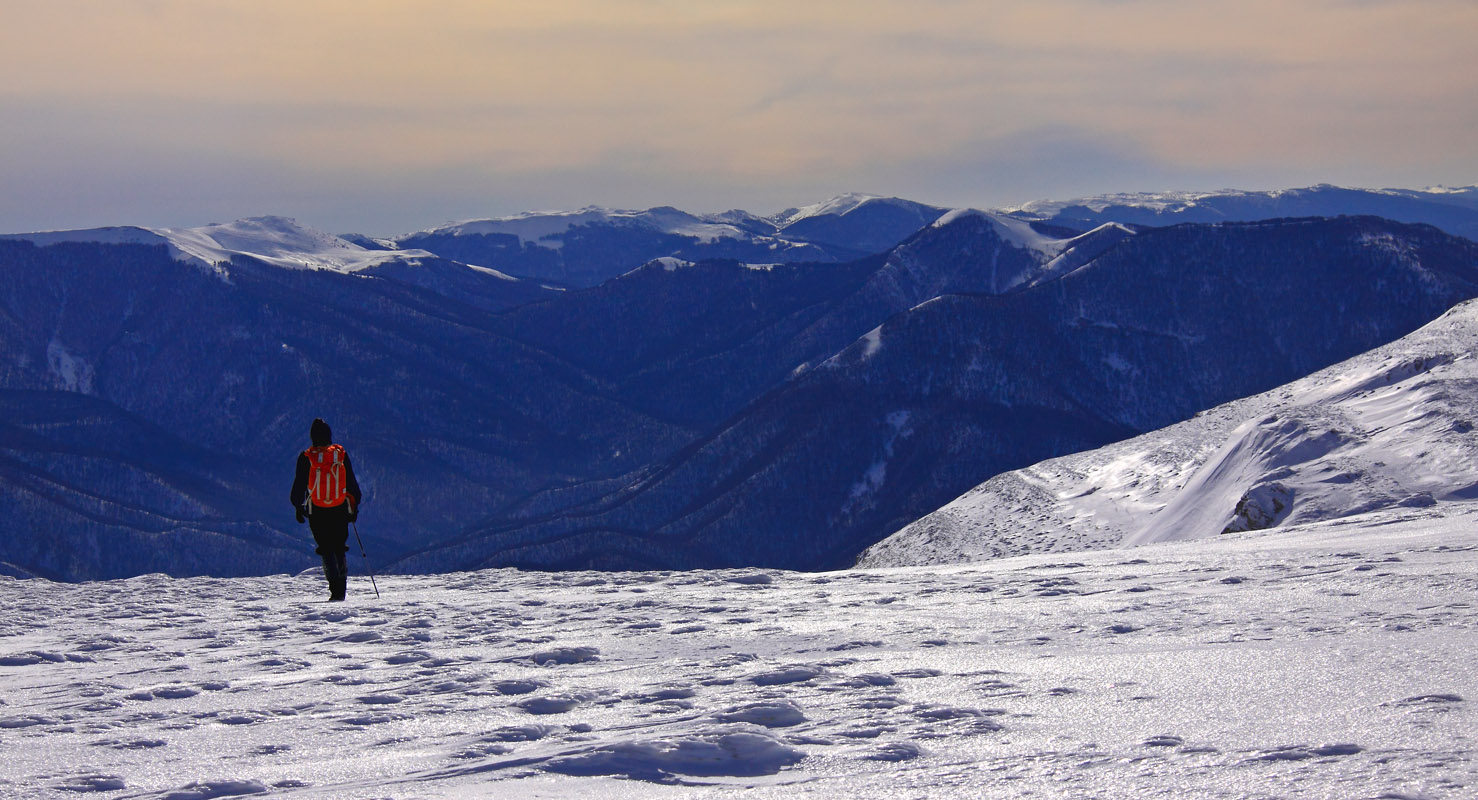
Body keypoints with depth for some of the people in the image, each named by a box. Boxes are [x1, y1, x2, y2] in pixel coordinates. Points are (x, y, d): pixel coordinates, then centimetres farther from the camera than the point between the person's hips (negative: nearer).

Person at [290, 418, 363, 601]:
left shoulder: (306, 457, -3)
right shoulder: (341, 454, 2)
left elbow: (299, 484, 1)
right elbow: (351, 483, 6)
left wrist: (298, 507, 11)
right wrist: (354, 506, 15)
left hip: (316, 511, -2)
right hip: (340, 510, 2)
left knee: (327, 550, 2)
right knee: (339, 549, 14)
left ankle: (336, 590, -14)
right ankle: (341, 591, 10)